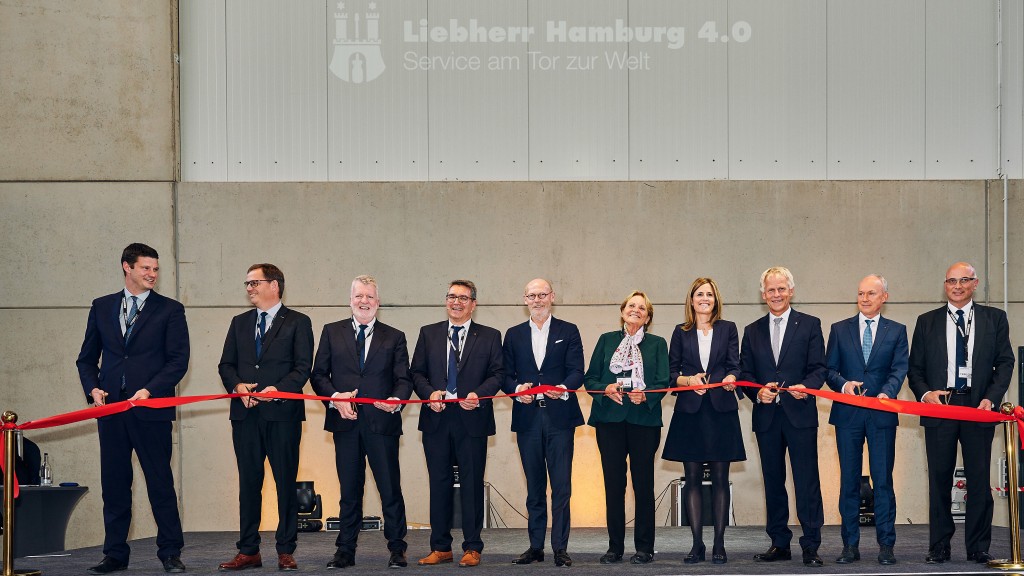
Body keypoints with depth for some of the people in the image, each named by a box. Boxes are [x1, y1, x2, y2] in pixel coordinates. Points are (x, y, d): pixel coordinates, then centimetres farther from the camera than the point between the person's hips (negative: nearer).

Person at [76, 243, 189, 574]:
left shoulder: (170, 310, 5)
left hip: (152, 408, -3)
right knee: (114, 482, 6)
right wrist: (92, 388, -2)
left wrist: (149, 390, -14)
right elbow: (87, 357, 16)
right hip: (110, 407, 3)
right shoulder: (101, 307, 14)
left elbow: (178, 360, -2)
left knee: (160, 481, -2)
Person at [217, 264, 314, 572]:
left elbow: (303, 367, -4)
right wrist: (237, 386, -7)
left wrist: (278, 388, -19)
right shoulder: (240, 323, 17)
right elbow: (226, 364, 13)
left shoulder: (298, 322, 3)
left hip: (282, 413, -4)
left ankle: (286, 551, 6)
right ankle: (248, 551, 11)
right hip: (246, 414, 4)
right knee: (248, 483, 6)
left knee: (286, 483, 0)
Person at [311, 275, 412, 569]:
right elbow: (319, 374, 7)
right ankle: (346, 551, 15)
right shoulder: (332, 332, 10)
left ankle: (397, 550, 9)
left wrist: (396, 399, -17)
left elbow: (404, 379, 4)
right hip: (345, 423, 1)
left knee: (390, 488, -1)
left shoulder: (394, 337, 9)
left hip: (382, 422, -1)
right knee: (349, 490, 8)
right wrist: (334, 397, -11)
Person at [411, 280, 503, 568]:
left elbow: (497, 374, 2)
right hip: (436, 418, 2)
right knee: (439, 483, 6)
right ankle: (440, 547, 13)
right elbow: (417, 372, 9)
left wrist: (478, 395, -15)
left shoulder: (490, 337, 7)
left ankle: (472, 548, 8)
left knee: (472, 484, 1)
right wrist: (430, 393, -9)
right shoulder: (428, 334, 12)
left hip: (472, 418, -2)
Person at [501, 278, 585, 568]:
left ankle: (560, 547, -2)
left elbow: (577, 372, -1)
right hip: (527, 418, 2)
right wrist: (518, 388, -13)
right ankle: (536, 546, 13)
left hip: (559, 417, -2)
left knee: (561, 485, -6)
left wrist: (564, 388, -22)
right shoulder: (514, 335, 14)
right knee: (534, 487, 7)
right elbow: (506, 376, 9)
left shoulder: (568, 332, 7)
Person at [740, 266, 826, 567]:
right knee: (773, 482, 9)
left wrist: (805, 386, -20)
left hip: (800, 414, -4)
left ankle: (811, 546, -2)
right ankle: (779, 544, 17)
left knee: (807, 482, -6)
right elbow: (745, 373, 10)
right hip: (766, 416, 4)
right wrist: (758, 392, -10)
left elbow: (818, 368, -1)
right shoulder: (752, 331, 14)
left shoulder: (809, 325, 5)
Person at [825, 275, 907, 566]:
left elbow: (899, 369, -2)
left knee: (883, 479, -2)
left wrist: (887, 392, -21)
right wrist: (843, 384, -14)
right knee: (849, 481, 4)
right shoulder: (840, 330, 11)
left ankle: (886, 545, 4)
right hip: (848, 413, 1)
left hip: (881, 414, -1)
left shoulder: (897, 331, 9)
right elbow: (829, 369, 7)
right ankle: (850, 545, 9)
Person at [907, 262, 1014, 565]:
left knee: (979, 480, 0)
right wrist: (925, 393, -9)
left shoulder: (995, 318, 9)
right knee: (939, 480, 2)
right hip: (939, 406, 1)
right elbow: (914, 368, 10)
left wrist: (991, 397, -8)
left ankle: (978, 548, 8)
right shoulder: (927, 322, 11)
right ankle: (939, 547, 8)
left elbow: (1004, 362, 6)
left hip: (978, 406, -1)